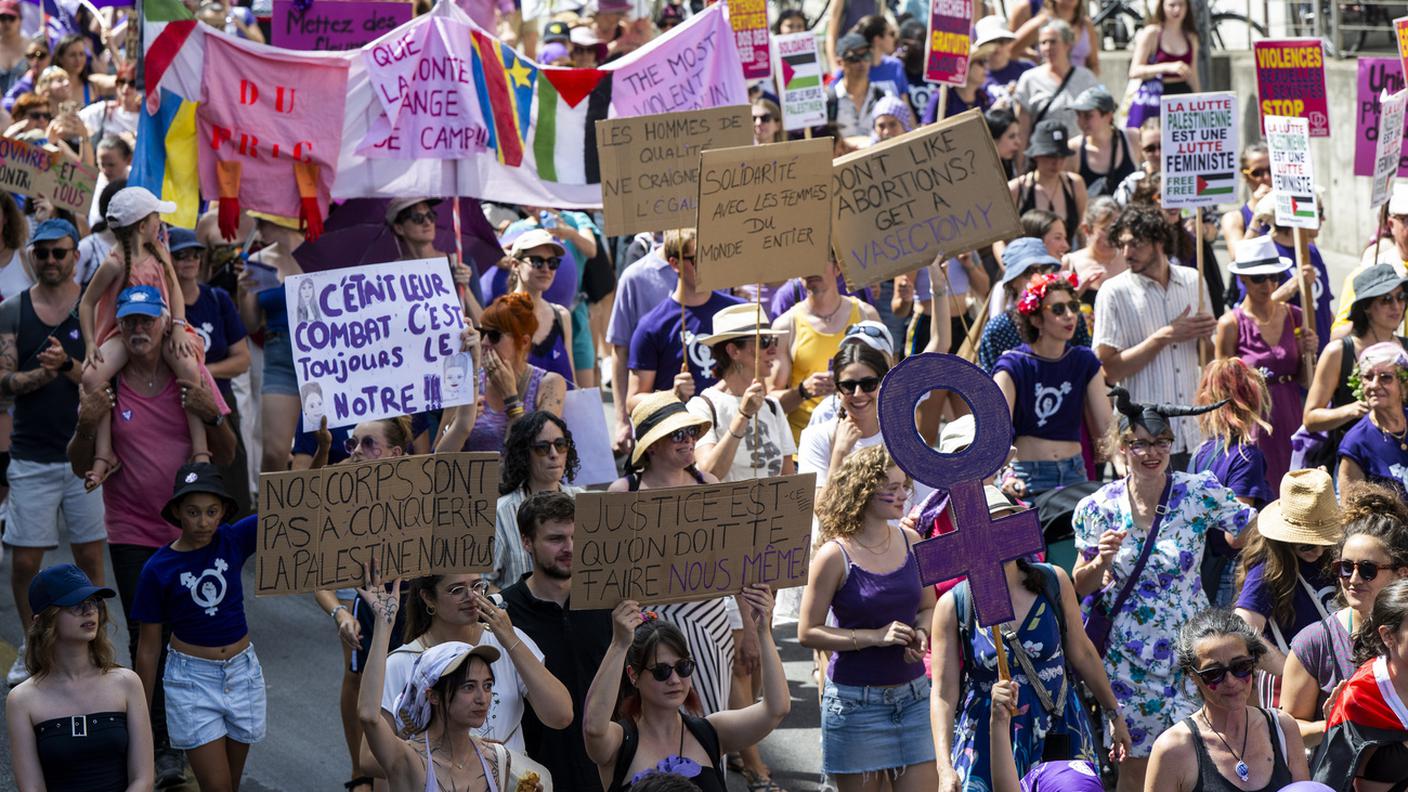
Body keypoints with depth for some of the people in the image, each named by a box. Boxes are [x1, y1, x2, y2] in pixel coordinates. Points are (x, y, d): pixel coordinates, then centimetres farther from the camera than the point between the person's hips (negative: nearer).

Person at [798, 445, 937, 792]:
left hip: (912, 694, 4)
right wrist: (874, 637, -18)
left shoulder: (911, 542, 4)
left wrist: (921, 633, -5)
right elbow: (807, 633, -10)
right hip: (855, 699, -4)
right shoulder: (835, 556, -11)